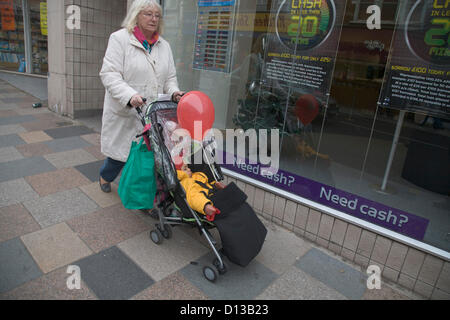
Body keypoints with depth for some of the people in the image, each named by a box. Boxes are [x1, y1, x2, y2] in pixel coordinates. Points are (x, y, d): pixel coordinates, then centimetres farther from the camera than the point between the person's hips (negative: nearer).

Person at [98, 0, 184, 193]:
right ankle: (104, 177, 41)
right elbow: (109, 74, -13)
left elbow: (170, 77, 16)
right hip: (125, 112, -4)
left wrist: (174, 92, -7)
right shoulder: (120, 38, -4)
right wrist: (129, 95, -29)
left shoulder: (164, 45, 13)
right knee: (121, 151, 8)